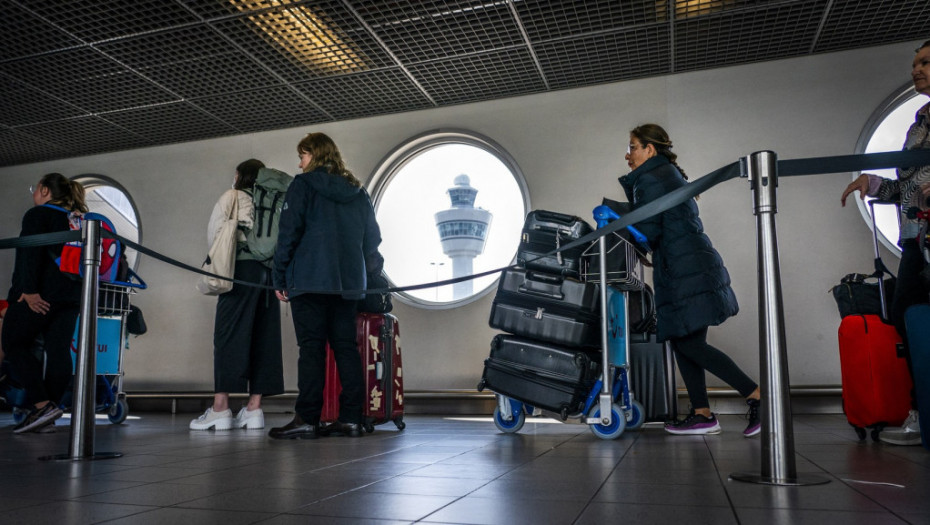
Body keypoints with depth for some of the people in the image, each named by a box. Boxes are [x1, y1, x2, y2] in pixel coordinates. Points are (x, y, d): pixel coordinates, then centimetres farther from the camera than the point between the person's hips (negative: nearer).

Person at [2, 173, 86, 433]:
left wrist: (29, 290, -19)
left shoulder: (38, 214, -1)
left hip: (41, 295, -6)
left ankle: (42, 405, -11)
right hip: (72, 294, 7)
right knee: (59, 350, 2)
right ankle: (49, 409, 4)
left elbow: (31, 253, -14)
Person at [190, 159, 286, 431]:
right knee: (264, 337, 3)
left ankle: (220, 408, -8)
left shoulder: (232, 196, 11)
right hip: (271, 271, 4)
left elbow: (213, 234, 5)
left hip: (243, 267, -4)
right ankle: (254, 408, 3)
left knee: (229, 334, -4)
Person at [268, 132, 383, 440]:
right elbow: (372, 239, 16)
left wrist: (280, 279, 0)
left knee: (312, 348, -5)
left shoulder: (304, 185, -1)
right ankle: (351, 418, 6)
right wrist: (368, 272, 23)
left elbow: (288, 233, -5)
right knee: (345, 346, 6)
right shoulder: (358, 192, 16)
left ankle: (307, 420, -4)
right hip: (349, 282, 5)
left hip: (310, 281, -5)